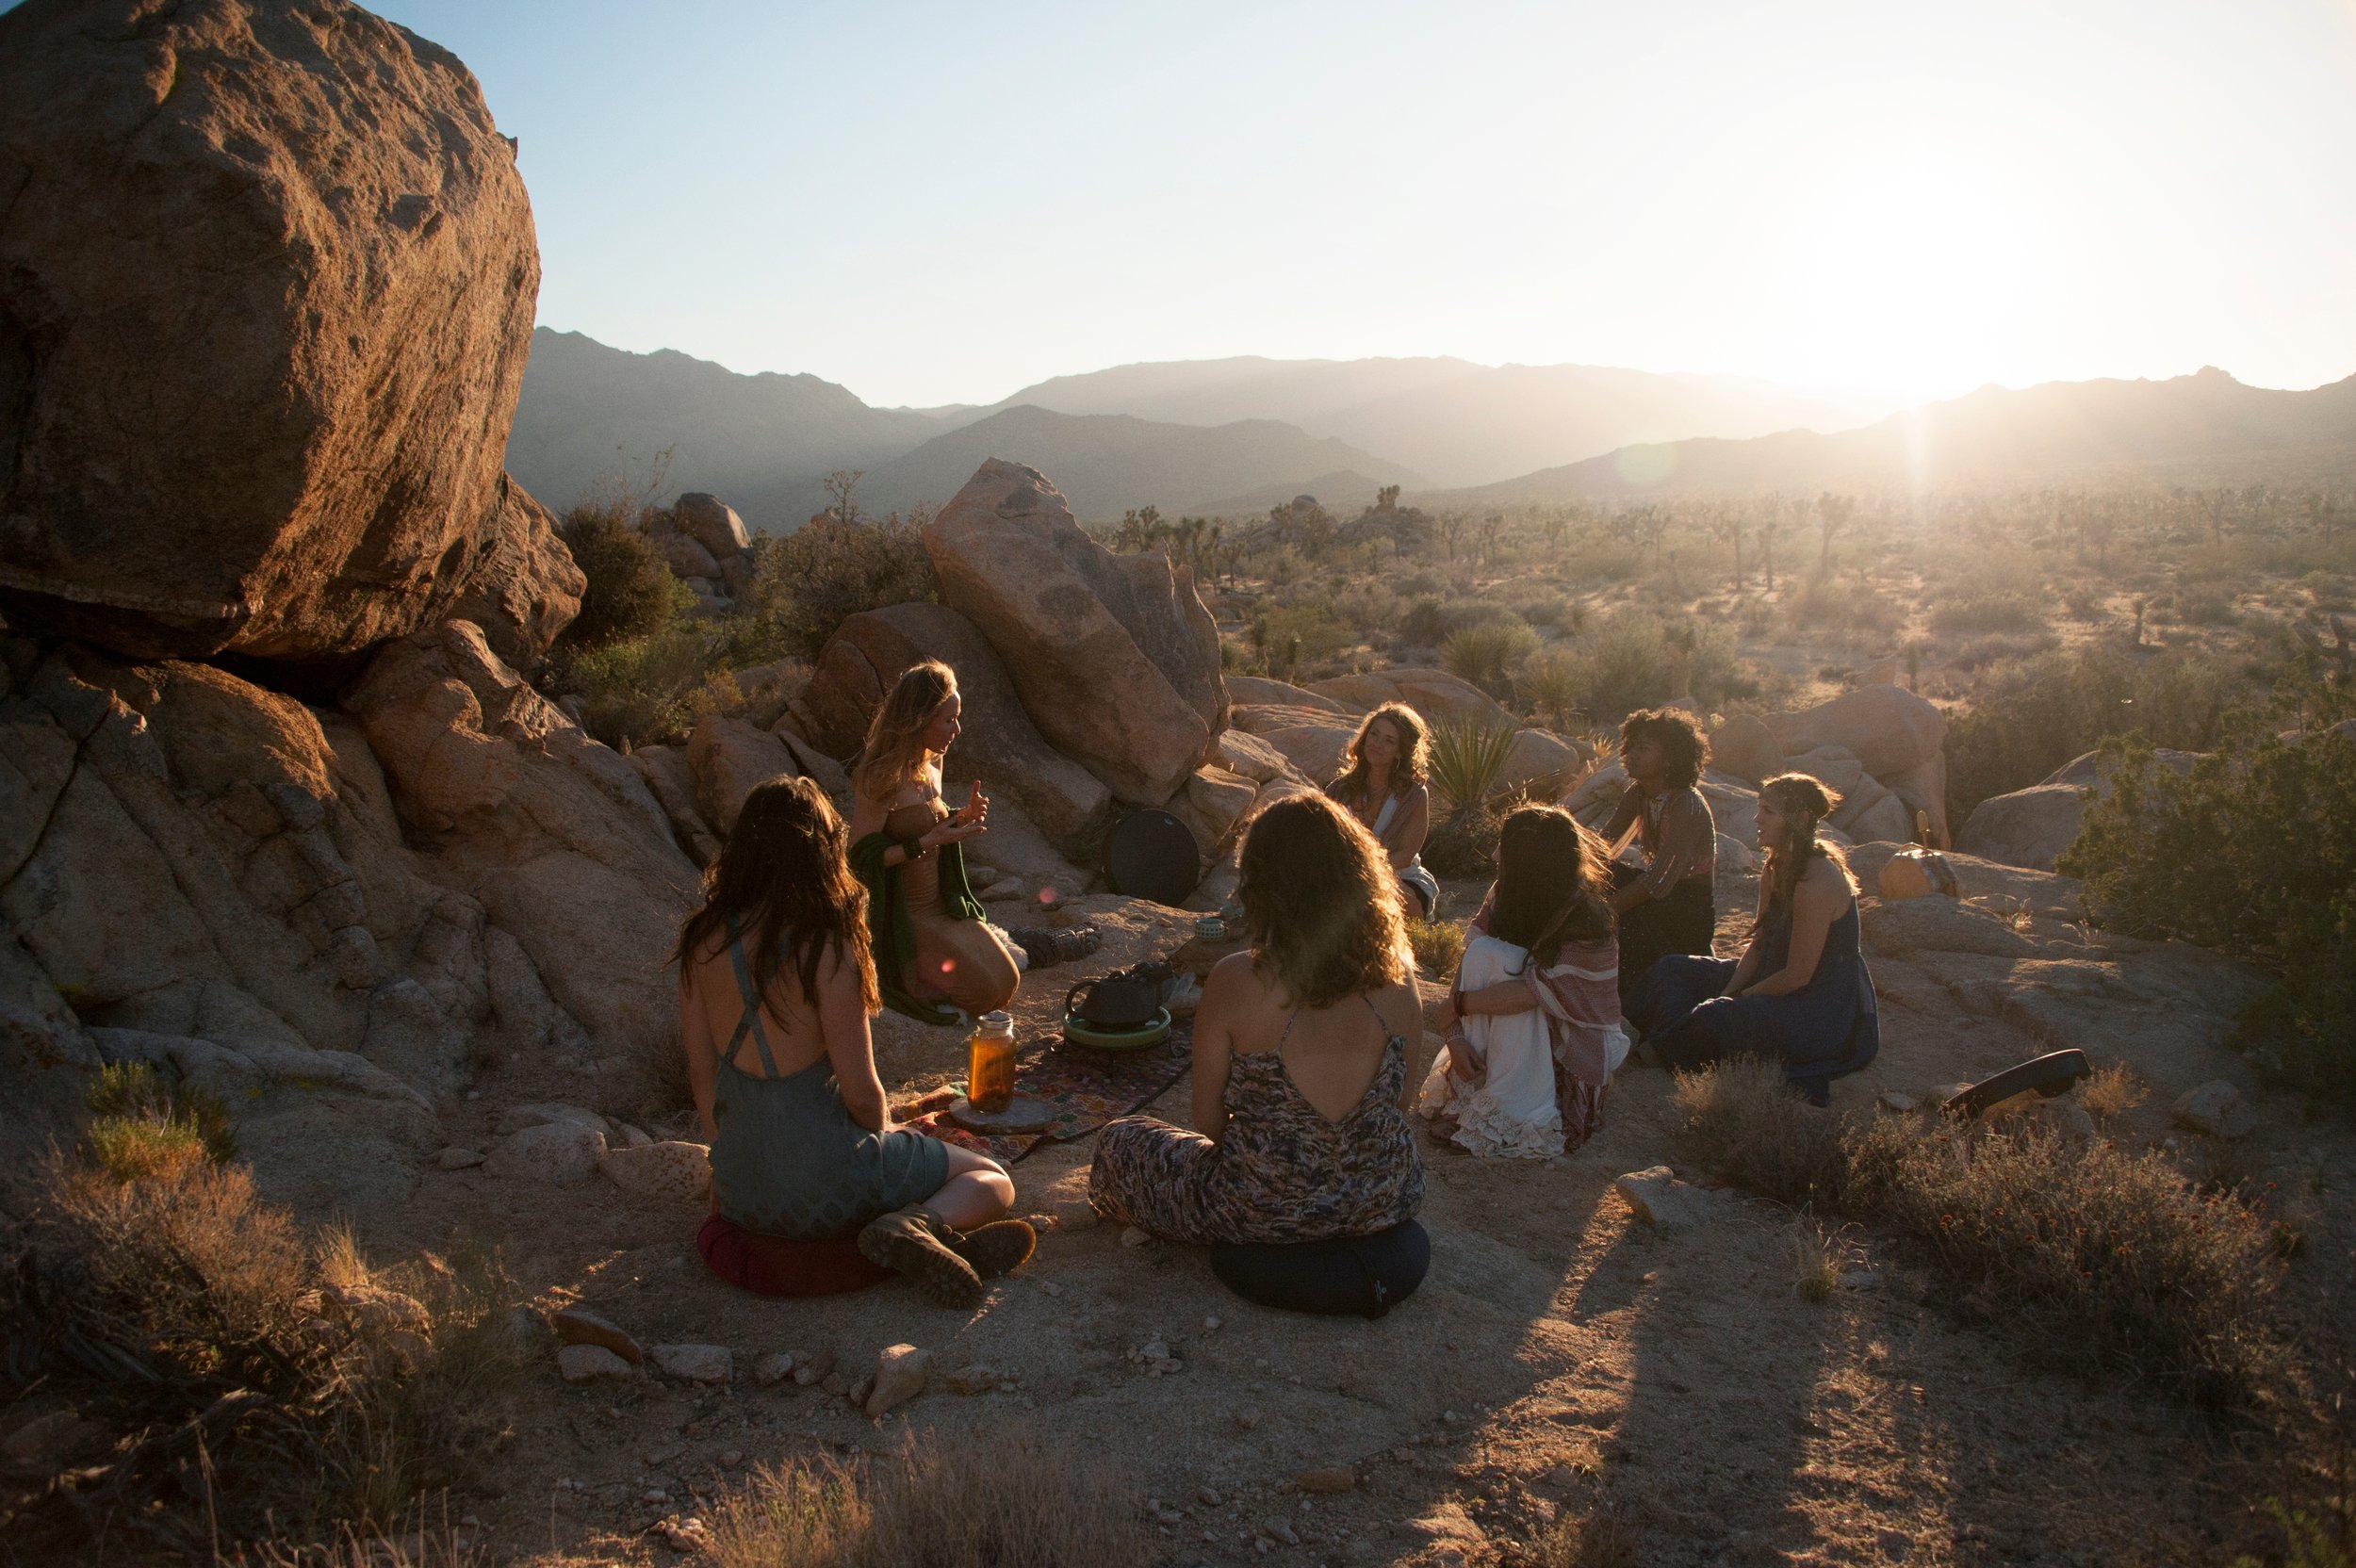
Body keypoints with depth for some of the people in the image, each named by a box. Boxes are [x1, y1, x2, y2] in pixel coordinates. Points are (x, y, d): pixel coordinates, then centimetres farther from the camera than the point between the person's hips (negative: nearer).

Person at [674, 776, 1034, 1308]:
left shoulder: (702, 941, -5)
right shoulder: (825, 950, -21)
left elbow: (701, 1072, 2)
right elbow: (861, 1093, -16)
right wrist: (886, 1134, 7)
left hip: (741, 1195, 6)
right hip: (824, 1187, -6)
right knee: (992, 1181, 15)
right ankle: (915, 1223, -16)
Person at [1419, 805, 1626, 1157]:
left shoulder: (1584, 916, -26)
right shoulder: (1504, 893, -9)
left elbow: (1534, 992, -31)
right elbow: (1469, 961, -13)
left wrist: (1457, 1005, -24)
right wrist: (1455, 1033, -24)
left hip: (1579, 1042, -5)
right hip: (1514, 1034, 5)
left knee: (1504, 961, -30)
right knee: (1483, 953, -23)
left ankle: (1511, 1113, -27)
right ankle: (1469, 1089, -17)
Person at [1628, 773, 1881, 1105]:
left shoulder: (1817, 883, -27)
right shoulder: (1776, 869, 3)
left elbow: (1797, 975, -24)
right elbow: (1759, 944, 8)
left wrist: (1733, 999, -14)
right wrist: (1727, 992, -6)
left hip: (1824, 1013, -10)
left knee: (1714, 1020, -32)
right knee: (1671, 970, 5)